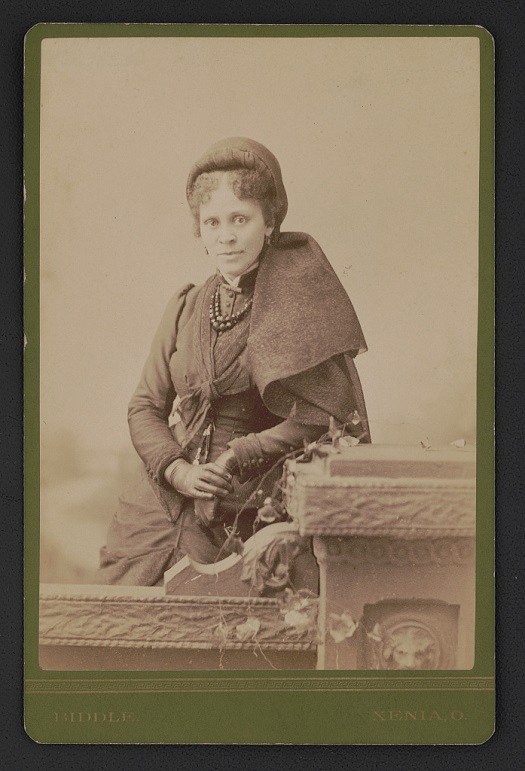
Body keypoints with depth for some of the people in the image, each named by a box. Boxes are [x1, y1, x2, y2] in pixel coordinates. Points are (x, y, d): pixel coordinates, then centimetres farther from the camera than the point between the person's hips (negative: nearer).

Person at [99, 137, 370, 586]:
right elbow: (145, 407, 11)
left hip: (246, 514, -4)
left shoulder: (299, 300, -5)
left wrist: (236, 459, -13)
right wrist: (177, 469, -7)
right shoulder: (185, 308, 9)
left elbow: (319, 416, -9)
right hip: (165, 497, 4)